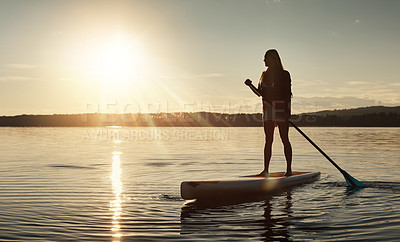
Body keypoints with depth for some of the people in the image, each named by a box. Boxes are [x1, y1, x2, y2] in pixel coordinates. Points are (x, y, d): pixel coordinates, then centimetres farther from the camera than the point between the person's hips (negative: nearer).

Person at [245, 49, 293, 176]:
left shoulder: (284, 74, -3)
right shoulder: (264, 74, 14)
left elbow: (288, 93, -8)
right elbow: (260, 92, 15)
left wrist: (287, 110, -16)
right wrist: (250, 85, -2)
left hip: (281, 107, -5)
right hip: (267, 108, 6)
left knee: (285, 139, -3)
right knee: (268, 140, 6)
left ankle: (289, 169, 3)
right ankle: (266, 170, 9)